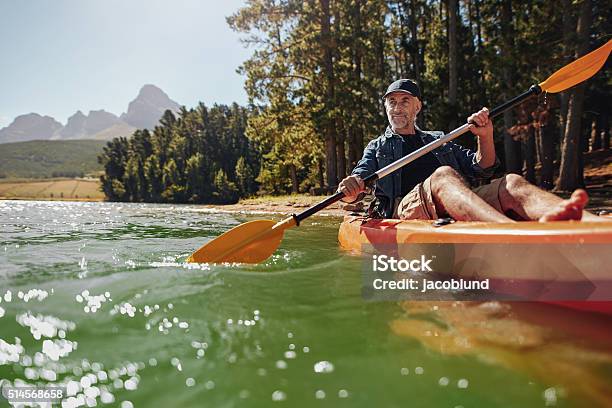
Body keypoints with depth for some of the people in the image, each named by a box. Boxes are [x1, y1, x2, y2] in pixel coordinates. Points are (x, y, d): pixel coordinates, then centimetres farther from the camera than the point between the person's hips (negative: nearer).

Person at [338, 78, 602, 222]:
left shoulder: (439, 141, 32)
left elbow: (482, 171, 24)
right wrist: (350, 191, -17)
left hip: (464, 209, 4)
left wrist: (485, 138, 5)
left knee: (511, 183, -23)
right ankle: (518, 234, -66)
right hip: (405, 209, -4)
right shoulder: (377, 147, 26)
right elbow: (358, 178, 9)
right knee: (443, 175, -35)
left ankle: (597, 226, -52)